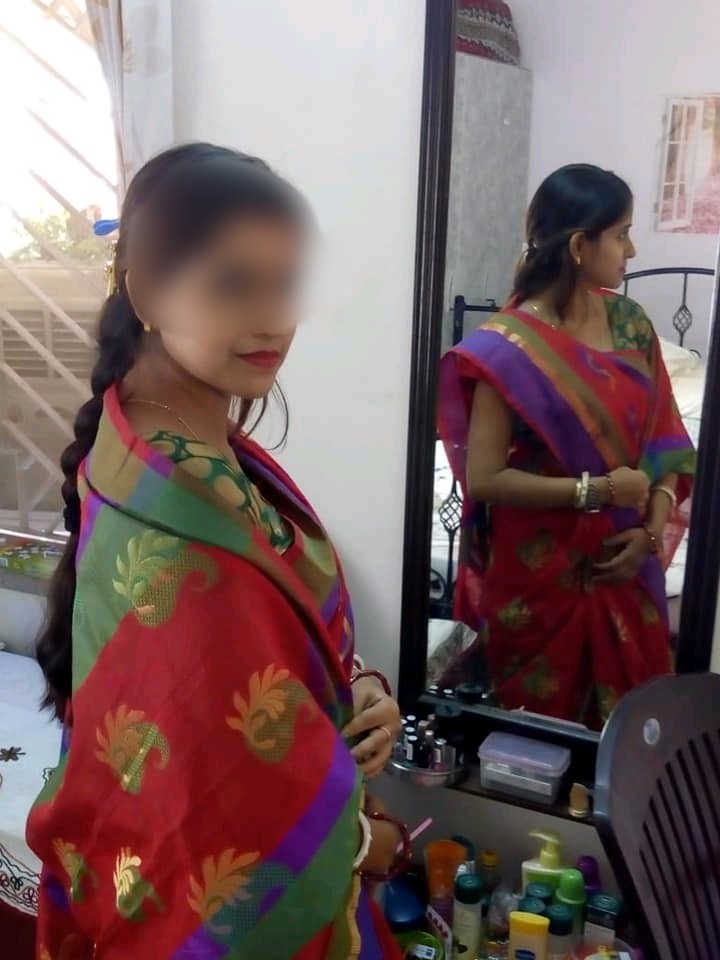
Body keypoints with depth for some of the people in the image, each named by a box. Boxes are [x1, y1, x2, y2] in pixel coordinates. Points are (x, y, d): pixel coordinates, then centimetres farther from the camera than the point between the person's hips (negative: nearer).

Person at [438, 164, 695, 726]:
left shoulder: (629, 322, 2)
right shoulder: (510, 348, -17)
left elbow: (664, 437, 5)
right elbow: (483, 478, -17)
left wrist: (653, 528, -8)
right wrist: (595, 490, -20)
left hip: (625, 568, 6)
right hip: (540, 575, -5)